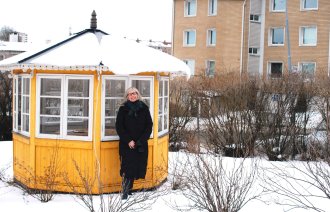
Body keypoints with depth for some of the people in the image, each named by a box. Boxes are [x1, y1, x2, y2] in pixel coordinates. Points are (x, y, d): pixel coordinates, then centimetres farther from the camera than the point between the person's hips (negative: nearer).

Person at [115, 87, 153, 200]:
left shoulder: (144, 108, 6)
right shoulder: (123, 109, 3)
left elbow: (149, 126, 5)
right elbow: (119, 127, 0)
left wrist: (141, 140, -6)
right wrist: (128, 140, -10)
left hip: (141, 145, 2)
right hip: (126, 144, -2)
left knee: (137, 167, 2)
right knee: (128, 167, -10)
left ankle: (128, 190, 15)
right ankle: (125, 192, -6)